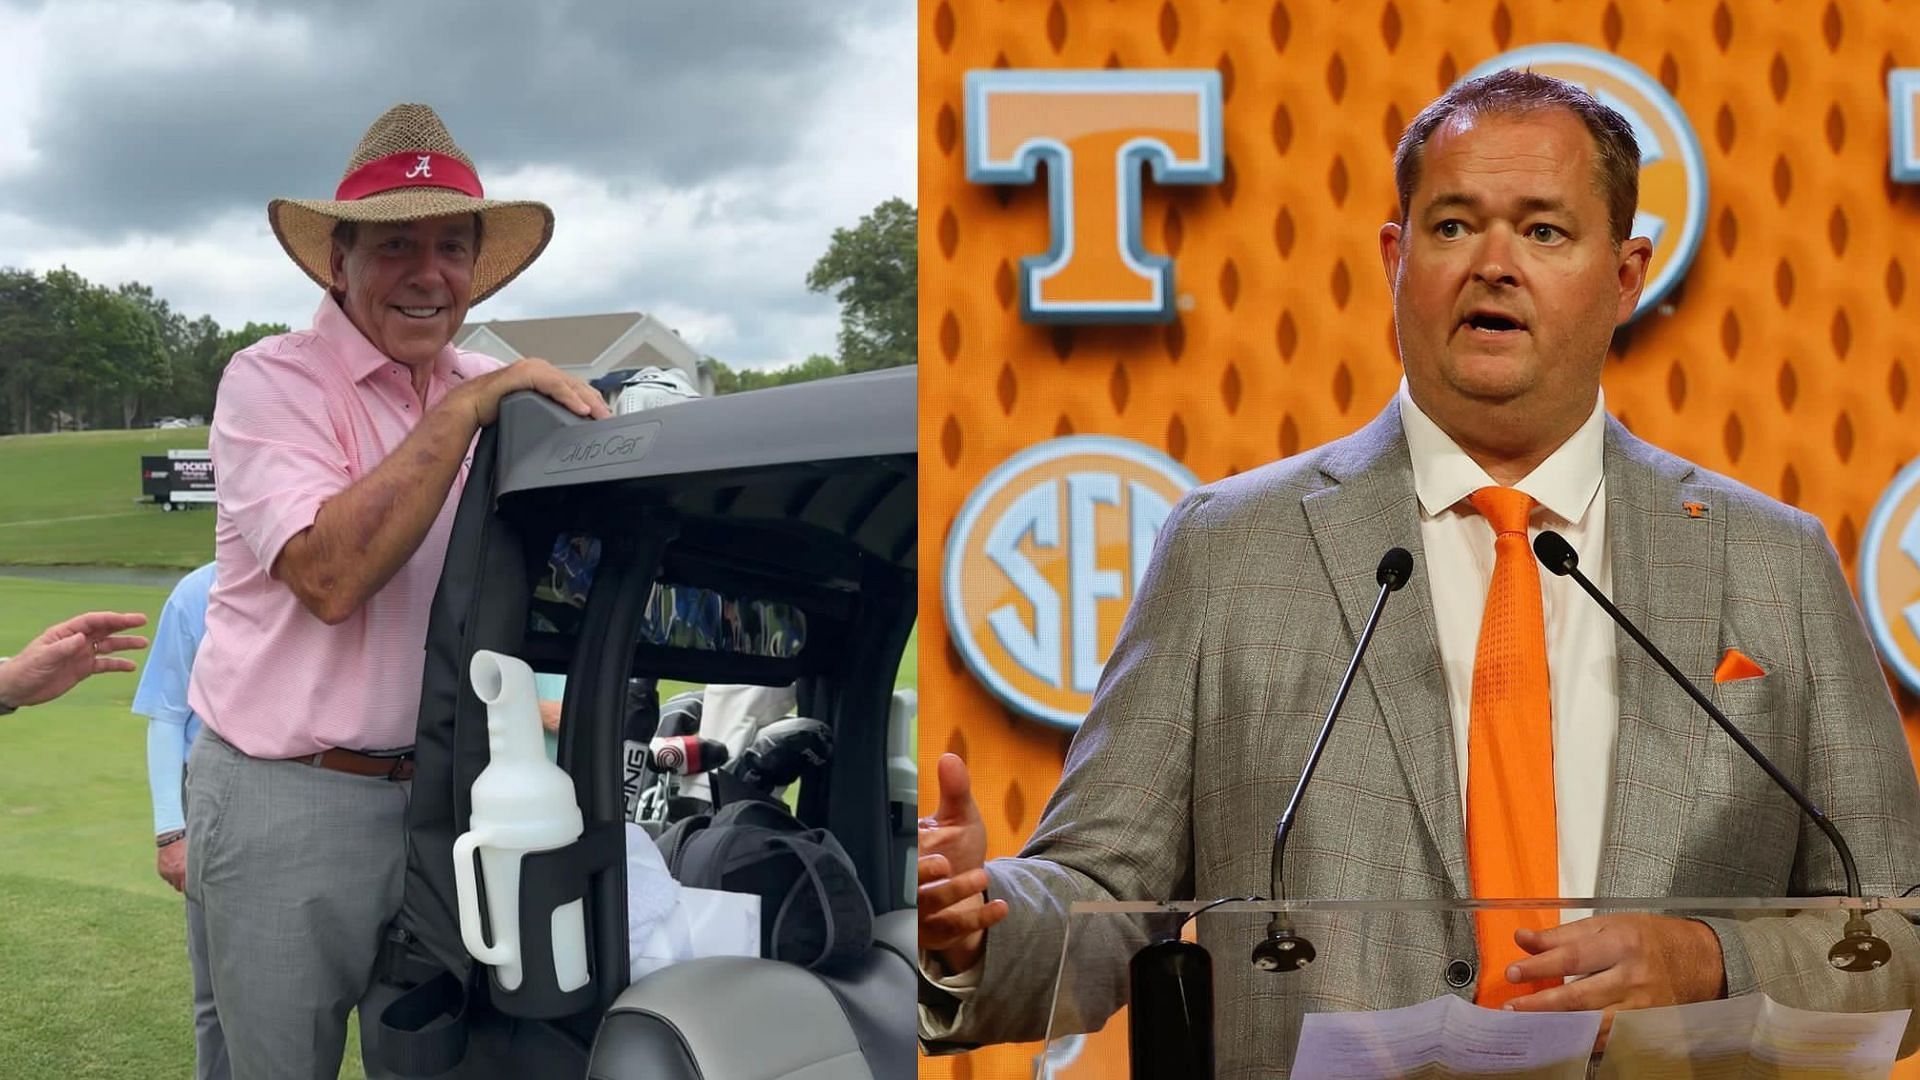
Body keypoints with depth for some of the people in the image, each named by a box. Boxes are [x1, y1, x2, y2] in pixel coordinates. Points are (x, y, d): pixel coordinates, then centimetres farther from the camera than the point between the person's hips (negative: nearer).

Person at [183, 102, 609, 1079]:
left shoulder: (491, 390, 7)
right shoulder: (271, 381, -11)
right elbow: (331, 577, -26)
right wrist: (465, 409, -26)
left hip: (437, 789, 5)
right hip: (287, 803, -5)